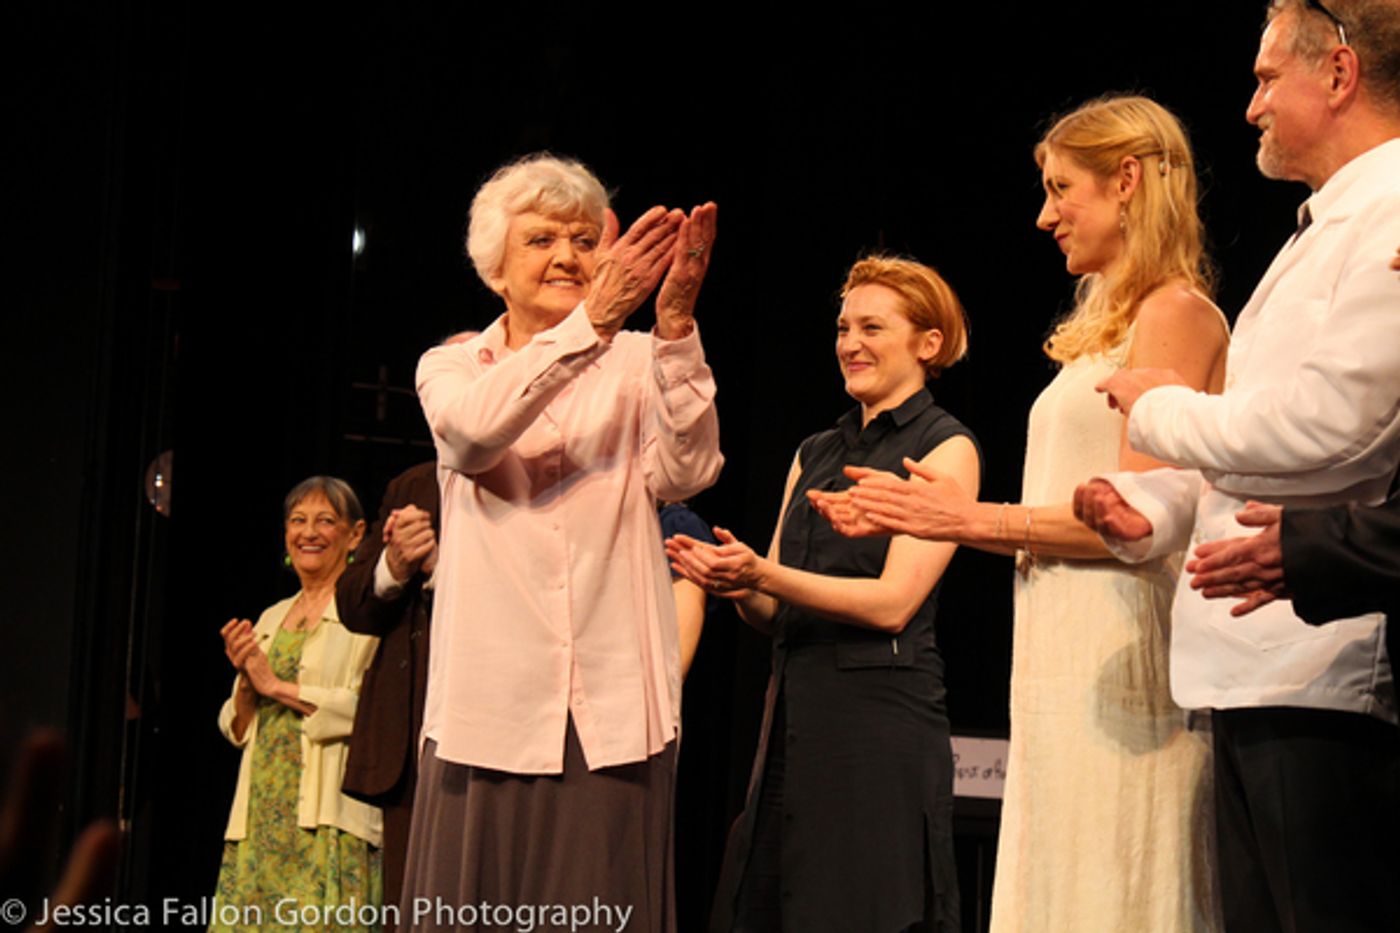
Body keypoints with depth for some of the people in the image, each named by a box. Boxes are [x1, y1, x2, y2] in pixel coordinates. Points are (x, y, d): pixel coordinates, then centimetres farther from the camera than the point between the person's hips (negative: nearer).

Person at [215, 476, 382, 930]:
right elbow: (237, 729, 21)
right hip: (262, 813, 6)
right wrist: (247, 681, 0)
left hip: (329, 815, -6)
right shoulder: (272, 619, 21)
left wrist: (278, 686, -9)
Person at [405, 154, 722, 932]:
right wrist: (592, 319, -23)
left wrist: (675, 328, -19)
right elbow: (474, 429, -14)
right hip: (493, 698, 0)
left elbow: (684, 471, -8)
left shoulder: (635, 364, 10)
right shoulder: (450, 367, 10)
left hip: (611, 706, 0)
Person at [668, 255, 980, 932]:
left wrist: (761, 573, -20)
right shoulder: (814, 455, 18)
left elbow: (893, 602, -12)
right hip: (795, 714, 7)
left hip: (880, 717, -7)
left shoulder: (944, 449, -2)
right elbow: (773, 612, 16)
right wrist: (733, 583, -6)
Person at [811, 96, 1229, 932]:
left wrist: (975, 518, -9)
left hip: (1121, 662, -9)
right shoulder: (1109, 324, 20)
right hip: (1065, 661, 9)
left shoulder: (1175, 313, -7)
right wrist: (919, 515, 13)